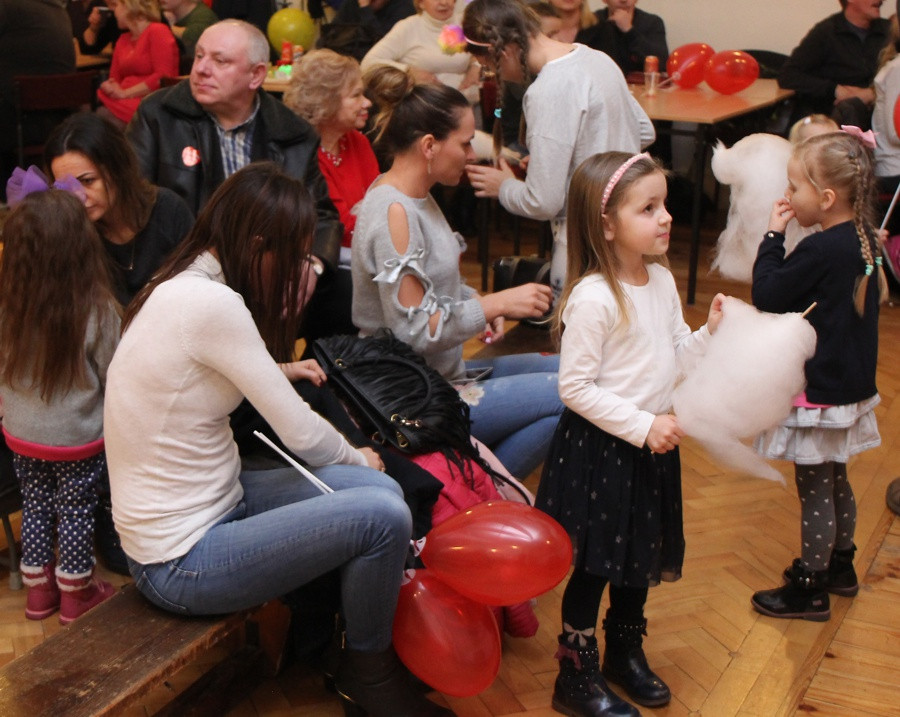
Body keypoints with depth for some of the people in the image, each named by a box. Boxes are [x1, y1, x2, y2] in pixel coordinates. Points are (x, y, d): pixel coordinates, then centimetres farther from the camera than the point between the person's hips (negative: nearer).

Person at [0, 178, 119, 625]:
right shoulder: (97, 312, -26)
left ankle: (38, 591, 36)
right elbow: (114, 378, -12)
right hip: (78, 439, -3)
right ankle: (76, 595, 30)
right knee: (75, 515, 15)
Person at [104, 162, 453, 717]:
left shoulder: (181, 287, 5)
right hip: (181, 565, -10)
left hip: (205, 502, 10)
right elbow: (301, 433, -19)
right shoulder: (213, 304, -25)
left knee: (381, 491, 2)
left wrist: (275, 371, 13)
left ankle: (318, 639, 21)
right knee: (384, 515, -16)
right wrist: (359, 460, 2)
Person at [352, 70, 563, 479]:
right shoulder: (393, 212, -22)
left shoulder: (417, 196, 8)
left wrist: (479, 304, 1)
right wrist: (496, 304, -18)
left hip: (444, 373, 10)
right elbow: (413, 331, -24)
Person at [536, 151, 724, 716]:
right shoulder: (592, 298, -23)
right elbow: (575, 387, -22)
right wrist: (643, 426, -23)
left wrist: (712, 333, -8)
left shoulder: (662, 280, 2)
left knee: (642, 557, 21)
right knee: (594, 567, 4)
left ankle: (625, 653, 42)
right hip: (600, 451, -8)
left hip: (653, 443, 8)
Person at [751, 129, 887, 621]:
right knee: (835, 482, 23)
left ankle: (809, 590, 14)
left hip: (819, 391, -9)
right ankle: (839, 565, 39)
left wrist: (772, 237, -11)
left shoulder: (822, 252, -25)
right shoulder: (863, 240, 2)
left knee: (814, 489, 2)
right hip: (851, 385, 9)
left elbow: (766, 295, -19)